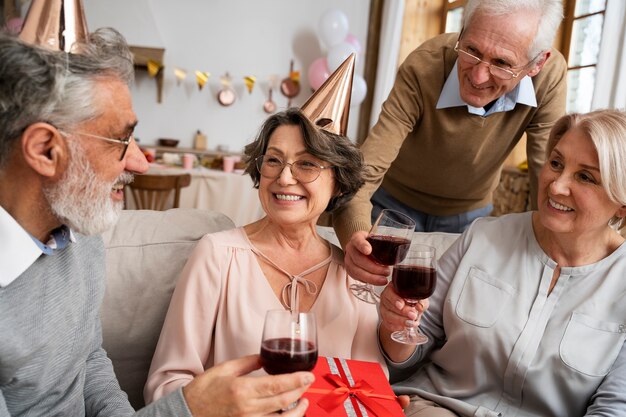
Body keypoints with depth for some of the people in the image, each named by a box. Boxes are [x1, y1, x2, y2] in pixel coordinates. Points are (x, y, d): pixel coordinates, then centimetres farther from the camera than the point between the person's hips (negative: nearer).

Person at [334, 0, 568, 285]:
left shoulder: (550, 75, -26)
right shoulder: (423, 68, -33)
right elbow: (364, 172, -36)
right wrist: (356, 238, -56)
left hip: (470, 214, 2)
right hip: (398, 205, -2)